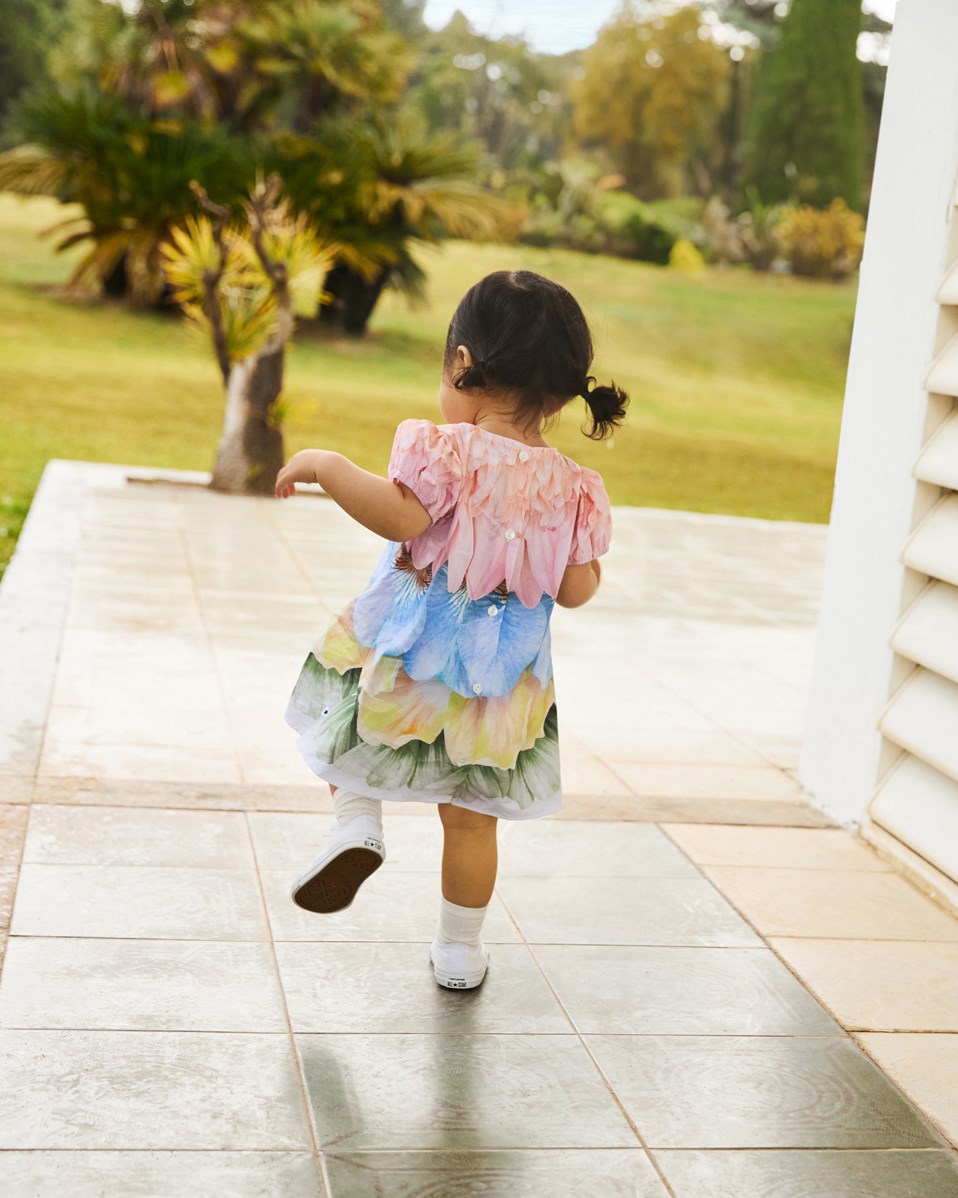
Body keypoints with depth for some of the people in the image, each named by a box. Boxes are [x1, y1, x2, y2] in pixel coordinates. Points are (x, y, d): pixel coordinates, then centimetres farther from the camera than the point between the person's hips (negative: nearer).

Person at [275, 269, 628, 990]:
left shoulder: (446, 451, -15)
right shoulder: (572, 488, -5)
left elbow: (400, 517, -29)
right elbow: (576, 589, -3)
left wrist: (328, 465, -17)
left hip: (403, 659, -3)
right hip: (501, 682, 3)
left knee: (338, 732, 28)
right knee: (471, 820, 17)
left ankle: (358, 817, 4)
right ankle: (460, 951, 28)